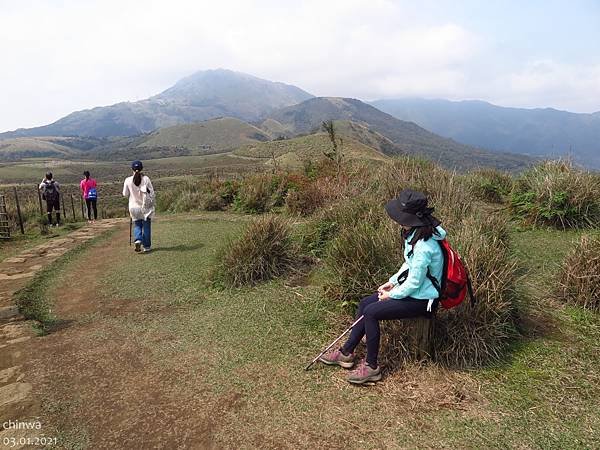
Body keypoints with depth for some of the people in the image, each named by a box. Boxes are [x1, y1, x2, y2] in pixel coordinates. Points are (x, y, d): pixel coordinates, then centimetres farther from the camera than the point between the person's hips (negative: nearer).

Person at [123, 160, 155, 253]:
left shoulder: (128, 180, -6)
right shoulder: (146, 179, -9)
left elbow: (125, 194, 2)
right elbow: (151, 193, -7)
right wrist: (151, 204, 5)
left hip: (134, 206, 1)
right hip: (145, 206, -1)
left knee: (137, 225, 16)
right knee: (146, 226, 8)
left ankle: (138, 240, -10)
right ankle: (147, 246, 13)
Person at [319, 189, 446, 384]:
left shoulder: (424, 247, -30)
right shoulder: (415, 234, 1)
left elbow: (414, 283, -24)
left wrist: (391, 295, -10)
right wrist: (392, 281, 7)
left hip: (421, 300, -10)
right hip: (411, 288, 10)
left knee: (371, 312, -17)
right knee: (365, 303, 5)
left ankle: (371, 367, -1)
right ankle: (346, 352, 14)